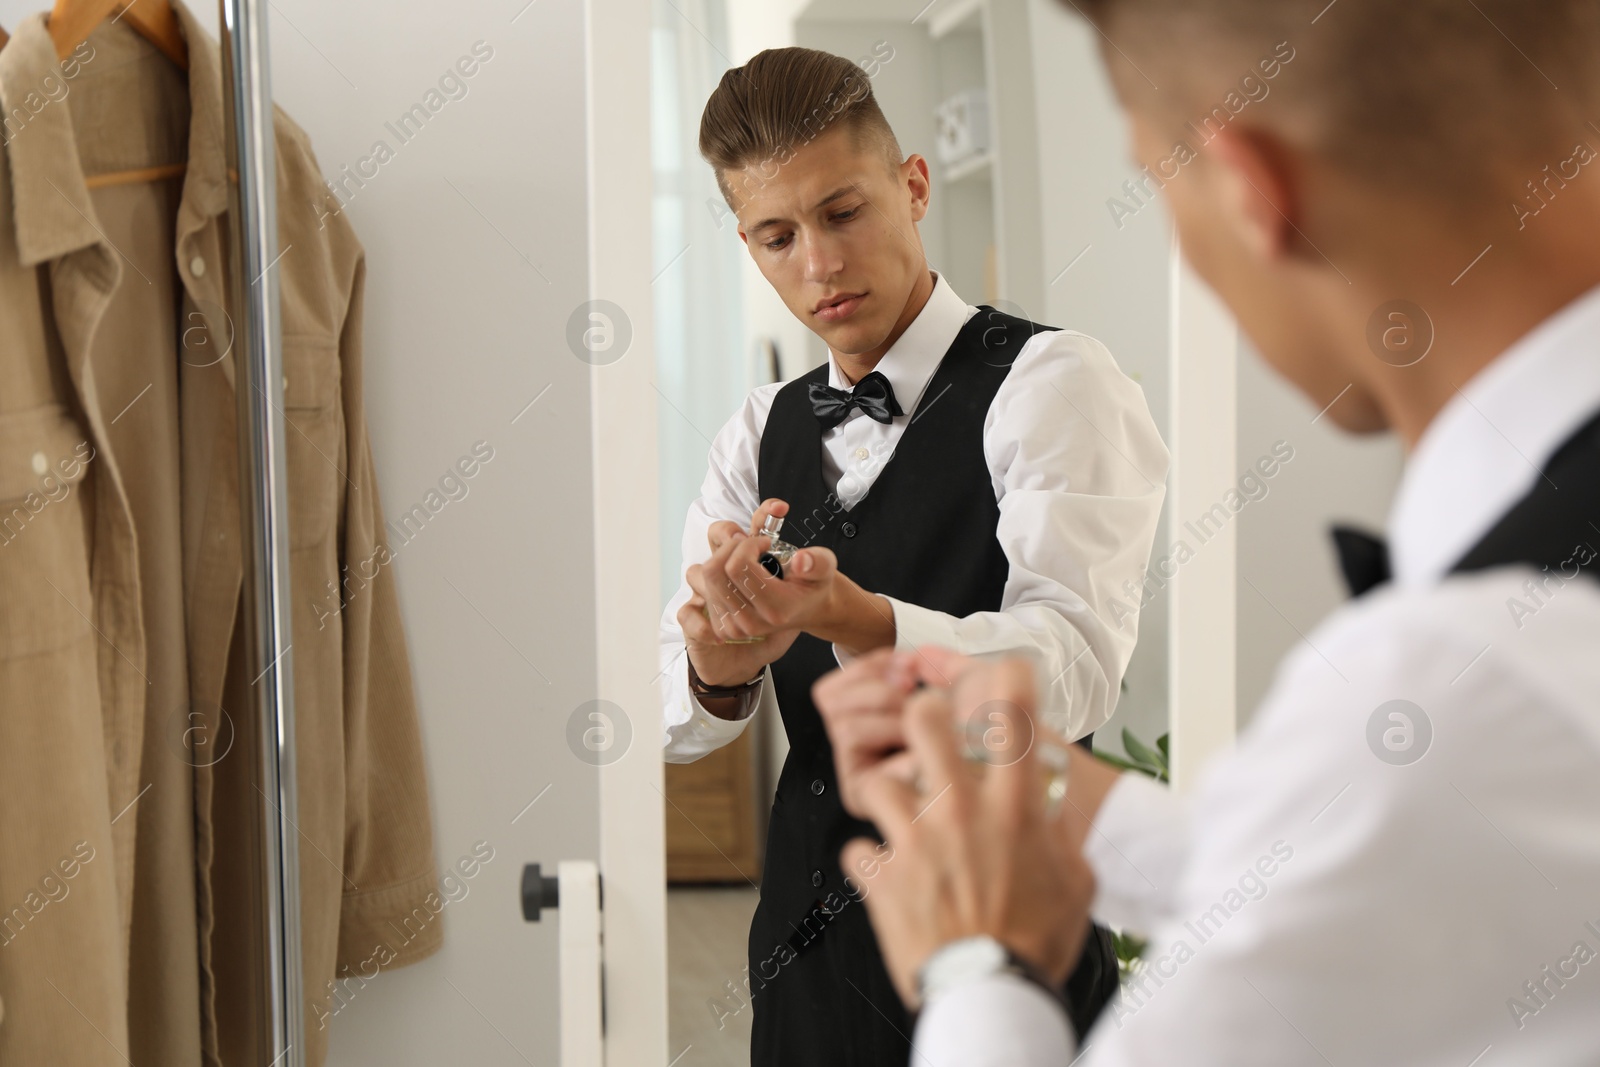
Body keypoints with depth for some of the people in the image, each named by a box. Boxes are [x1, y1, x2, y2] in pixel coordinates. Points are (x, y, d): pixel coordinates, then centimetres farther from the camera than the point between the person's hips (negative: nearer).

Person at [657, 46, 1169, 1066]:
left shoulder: (1052, 381, -10)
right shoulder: (762, 433, 8)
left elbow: (1073, 669, -23)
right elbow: (675, 718, 1)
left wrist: (848, 615, -39)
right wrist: (718, 669, -22)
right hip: (806, 952, 5)